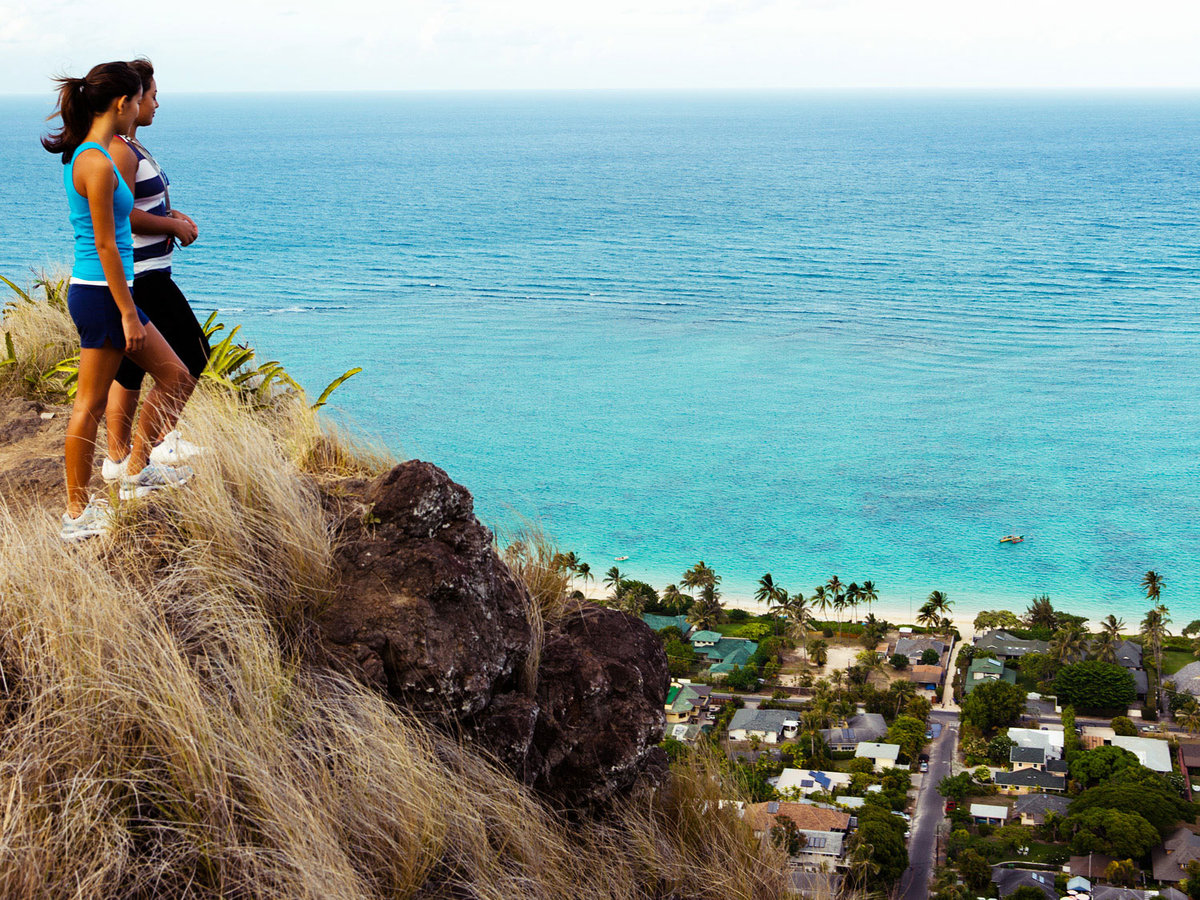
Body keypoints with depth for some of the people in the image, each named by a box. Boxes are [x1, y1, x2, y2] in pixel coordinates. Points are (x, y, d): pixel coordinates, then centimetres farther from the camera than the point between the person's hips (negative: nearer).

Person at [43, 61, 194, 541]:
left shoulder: (86, 155, 11)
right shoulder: (98, 163, -19)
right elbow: (105, 246, -20)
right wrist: (127, 313, -18)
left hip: (99, 290, 10)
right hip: (100, 293, -10)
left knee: (174, 375, 15)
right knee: (91, 404, 0)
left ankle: (137, 471, 25)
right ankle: (77, 513, 10)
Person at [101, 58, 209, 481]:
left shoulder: (130, 146, 15)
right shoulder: (117, 151, -18)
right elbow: (121, 216, -24)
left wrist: (171, 213, 12)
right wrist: (174, 226, -14)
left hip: (137, 274, 10)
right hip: (140, 276, -10)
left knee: (129, 367, 13)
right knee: (192, 352, -2)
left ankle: (117, 458, 20)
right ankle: (159, 441, 4)